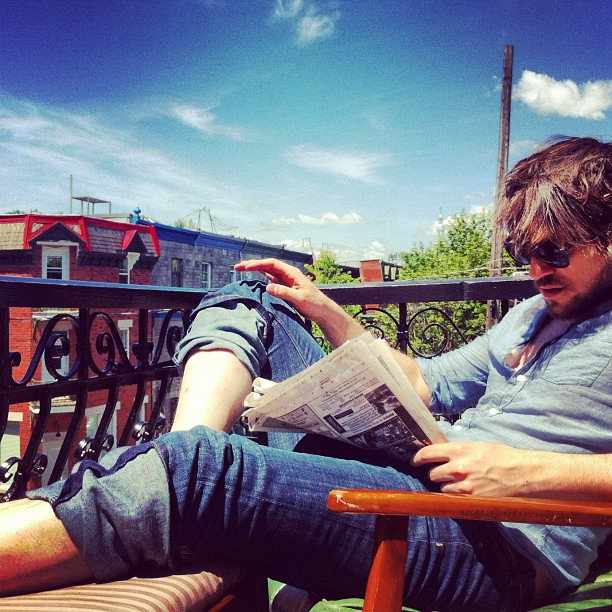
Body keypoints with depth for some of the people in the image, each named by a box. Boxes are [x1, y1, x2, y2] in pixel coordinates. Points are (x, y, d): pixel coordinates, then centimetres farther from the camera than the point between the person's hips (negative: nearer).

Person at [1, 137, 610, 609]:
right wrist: (324, 310, 18)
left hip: (499, 543, -8)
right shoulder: (532, 314, 27)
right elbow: (421, 385, 26)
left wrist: (531, 470, -22)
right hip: (410, 465, 9)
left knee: (194, 469, -35)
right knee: (240, 305, 7)